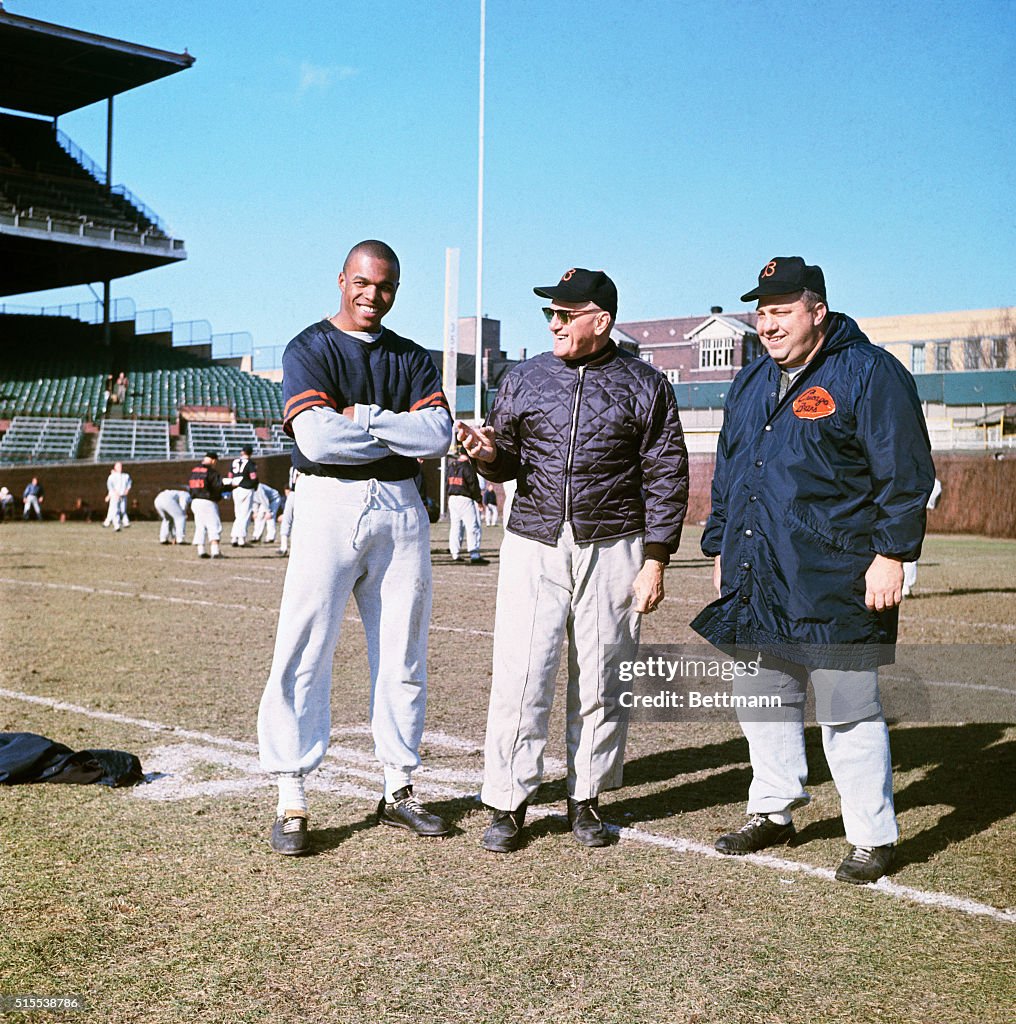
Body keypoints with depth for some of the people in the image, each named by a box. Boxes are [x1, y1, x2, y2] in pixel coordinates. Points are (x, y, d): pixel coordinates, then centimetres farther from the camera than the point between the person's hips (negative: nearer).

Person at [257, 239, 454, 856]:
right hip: (330, 505, -4)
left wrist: (361, 418, -11)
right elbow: (316, 438, -16)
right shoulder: (309, 350, 1)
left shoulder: (413, 359, 13)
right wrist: (401, 436, -7)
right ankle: (292, 804, 1)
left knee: (403, 656, 9)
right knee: (304, 655, -6)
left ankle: (399, 791, 21)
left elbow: (439, 436, -4)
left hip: (400, 510, 4)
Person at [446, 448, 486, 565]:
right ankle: (474, 555, -13)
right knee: (472, 526, -7)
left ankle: (455, 554, 12)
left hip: (452, 498, 8)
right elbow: (473, 484, -13)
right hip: (465, 498, -8)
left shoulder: (451, 466, 12)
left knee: (455, 526, 12)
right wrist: (479, 500, -4)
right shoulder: (467, 466, -12)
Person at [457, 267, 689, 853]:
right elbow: (508, 462, 15)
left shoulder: (646, 386, 3)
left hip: (612, 552, -1)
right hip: (533, 546, 1)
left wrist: (655, 561, -4)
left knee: (602, 682, 5)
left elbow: (666, 478, 2)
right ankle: (508, 805, 7)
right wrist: (488, 453, -10)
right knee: (520, 678, -4)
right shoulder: (525, 379, 10)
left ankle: (587, 800, 20)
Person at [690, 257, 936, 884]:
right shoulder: (752, 382, 16)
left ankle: (873, 837, 12)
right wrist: (721, 548, 20)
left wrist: (892, 554, -14)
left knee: (847, 710, -2)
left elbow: (906, 474, -9)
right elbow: (728, 473, 23)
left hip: (835, 584, -7)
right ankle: (773, 812, 30)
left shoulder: (869, 374, -6)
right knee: (762, 697, 15)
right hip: (756, 579, 7)